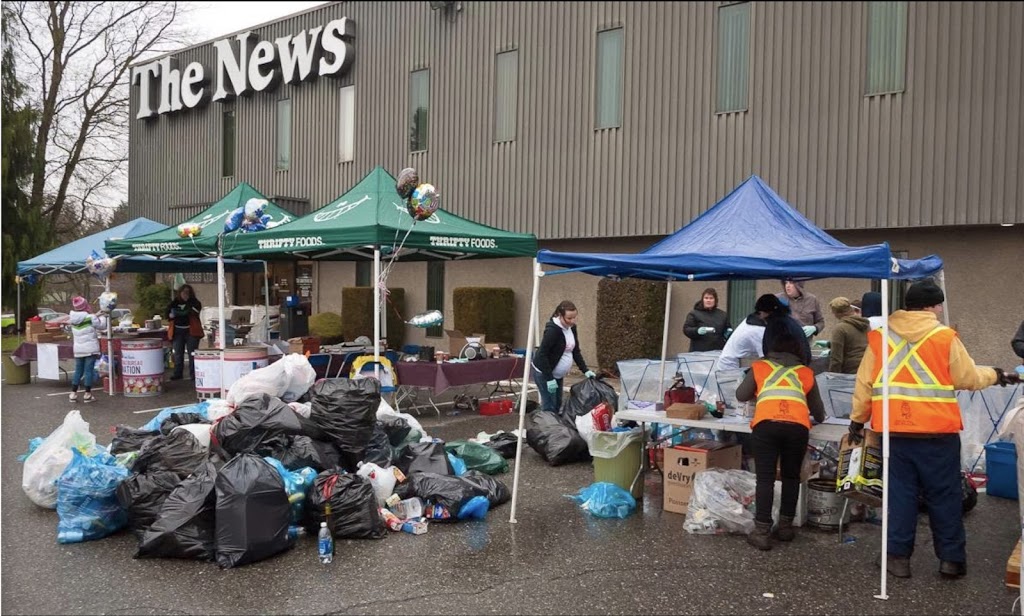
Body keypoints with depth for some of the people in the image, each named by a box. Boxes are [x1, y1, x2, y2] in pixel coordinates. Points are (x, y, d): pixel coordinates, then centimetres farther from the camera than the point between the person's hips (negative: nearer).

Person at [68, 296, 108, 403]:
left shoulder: (73, 319, 3)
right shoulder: (90, 318, -14)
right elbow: (102, 325, -1)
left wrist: (96, 316, 19)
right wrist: (102, 317, 15)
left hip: (78, 350, 5)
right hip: (90, 349, -5)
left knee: (78, 371, 14)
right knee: (89, 371, 0)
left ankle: (73, 393, 16)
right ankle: (87, 394, 2)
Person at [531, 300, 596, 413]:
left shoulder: (572, 328, 2)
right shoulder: (552, 330, -23)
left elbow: (576, 351, 11)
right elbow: (542, 354, -24)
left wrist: (585, 370, 0)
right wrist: (549, 379, -27)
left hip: (558, 374, 8)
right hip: (544, 373, -8)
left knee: (557, 406, 10)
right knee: (549, 407, -9)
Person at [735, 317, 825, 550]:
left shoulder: (759, 367, 22)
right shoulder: (806, 372, 26)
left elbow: (741, 395, 24)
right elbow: (818, 409, 32)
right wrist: (819, 418, 56)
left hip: (766, 425, -1)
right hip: (797, 427, 1)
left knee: (765, 478, 1)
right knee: (791, 477, 18)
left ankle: (762, 532, -3)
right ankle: (785, 527, 23)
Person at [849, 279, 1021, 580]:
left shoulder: (879, 336, 4)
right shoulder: (944, 337, -6)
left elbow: (864, 382, 6)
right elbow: (968, 378, 2)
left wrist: (857, 419, 14)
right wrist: (996, 375, 22)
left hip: (894, 431, 3)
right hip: (937, 432, -2)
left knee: (900, 493, 9)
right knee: (944, 496, 9)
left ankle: (898, 556, 11)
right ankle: (952, 559, 18)